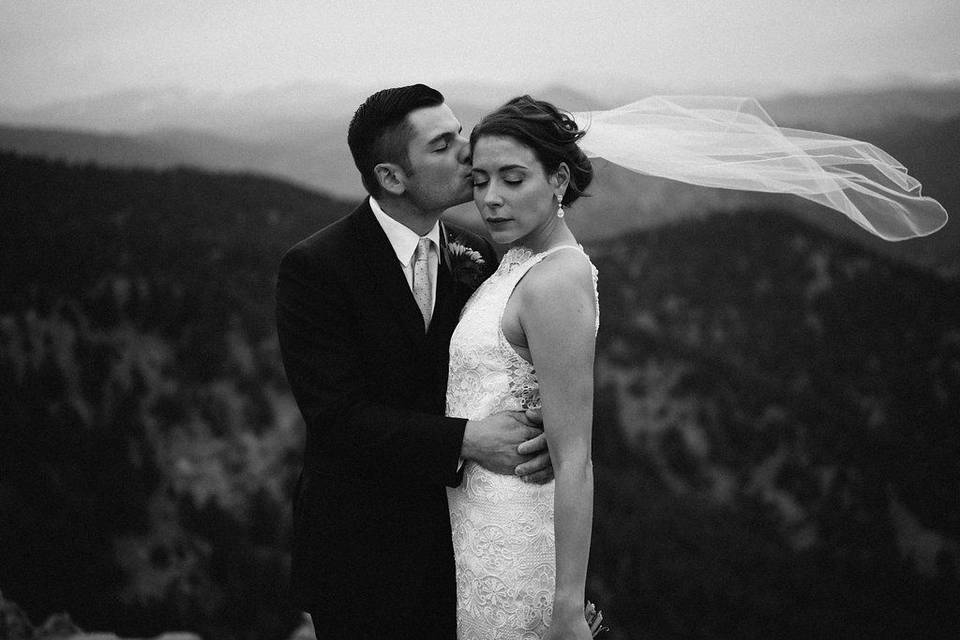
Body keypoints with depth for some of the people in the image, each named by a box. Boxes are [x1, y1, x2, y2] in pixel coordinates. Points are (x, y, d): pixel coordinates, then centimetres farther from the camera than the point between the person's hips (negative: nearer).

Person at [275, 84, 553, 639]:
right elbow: (335, 415, -20)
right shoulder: (315, 267, -14)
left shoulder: (476, 256, 3)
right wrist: (463, 441, -28)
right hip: (362, 556, -4)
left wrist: (536, 438, -16)